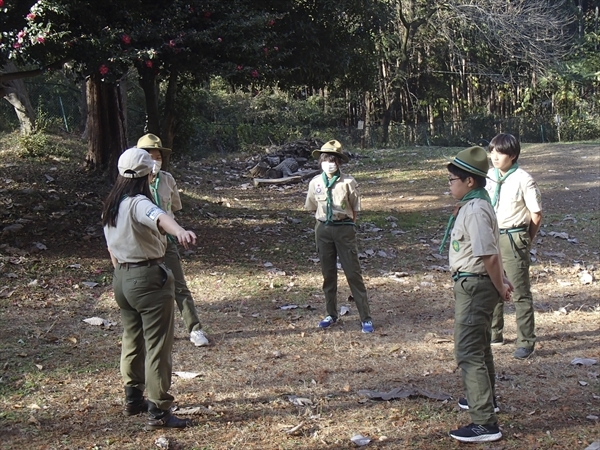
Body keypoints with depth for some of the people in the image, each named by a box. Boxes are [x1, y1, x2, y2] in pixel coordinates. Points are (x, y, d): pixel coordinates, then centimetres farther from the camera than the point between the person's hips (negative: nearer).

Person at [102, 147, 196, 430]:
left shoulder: (110, 207, 7)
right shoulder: (138, 204, -20)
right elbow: (158, 216, -43)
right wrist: (179, 231, -63)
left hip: (121, 278, 9)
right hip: (149, 278, -9)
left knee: (132, 340, 22)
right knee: (158, 346, -3)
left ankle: (133, 399, 35)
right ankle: (158, 412, -2)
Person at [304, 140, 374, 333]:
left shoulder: (348, 182, -10)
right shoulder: (315, 183, 0)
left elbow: (355, 209, 1)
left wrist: (346, 225, 4)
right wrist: (325, 223, 13)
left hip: (344, 229, -3)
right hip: (323, 230, 4)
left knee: (353, 273, -3)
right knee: (328, 274, 12)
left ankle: (365, 318, 2)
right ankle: (331, 314, 25)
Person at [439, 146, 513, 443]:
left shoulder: (474, 211, -24)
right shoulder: (474, 205, 9)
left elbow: (489, 256, -26)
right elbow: (492, 251, 14)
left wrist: (499, 287, -13)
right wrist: (500, 281, 14)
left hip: (474, 287, -11)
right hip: (474, 285, 11)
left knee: (468, 352, -9)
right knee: (479, 347, 26)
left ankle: (485, 424, -6)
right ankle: (482, 399, 47)